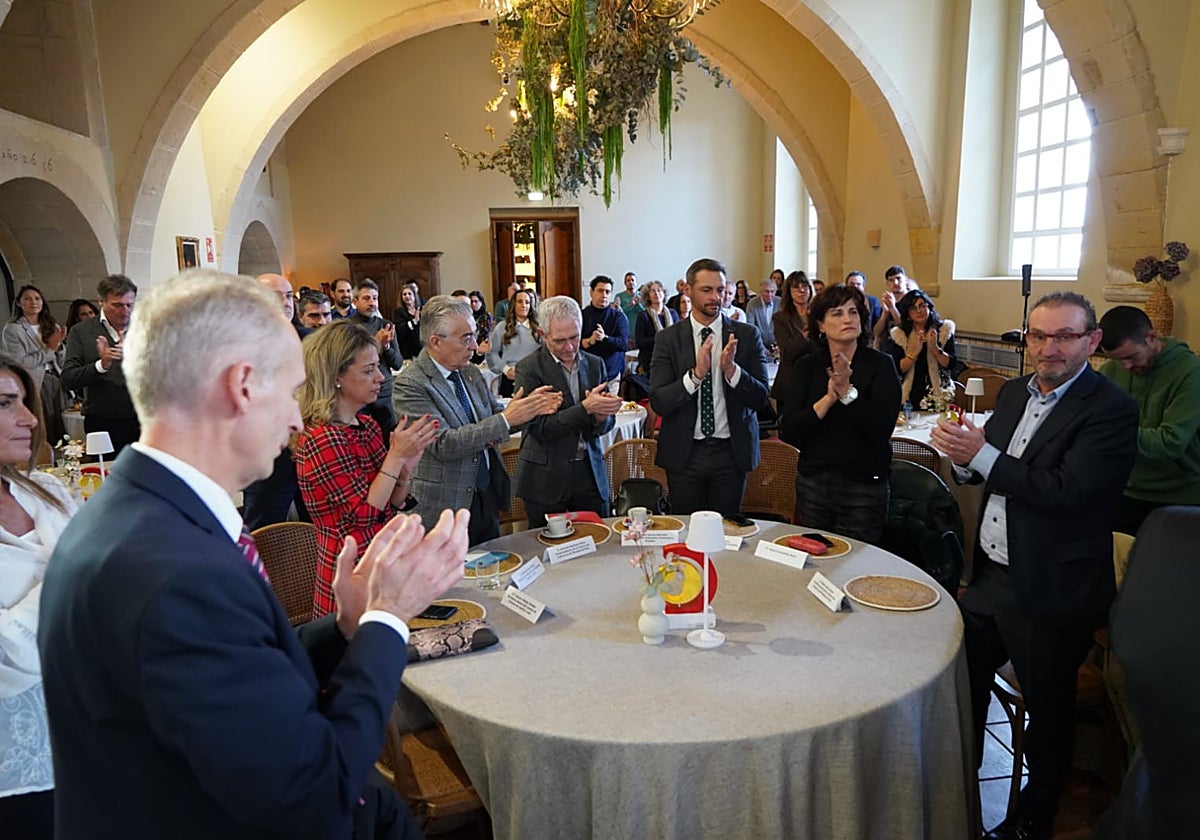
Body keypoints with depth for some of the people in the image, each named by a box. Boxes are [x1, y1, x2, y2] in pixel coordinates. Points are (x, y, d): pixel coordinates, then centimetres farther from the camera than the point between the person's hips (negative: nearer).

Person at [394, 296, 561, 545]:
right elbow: (443, 444, -25)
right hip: (447, 509, -7)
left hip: (488, 497, 7)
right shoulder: (410, 384, -17)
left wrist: (529, 408, -7)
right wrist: (506, 419, -27)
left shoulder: (470, 372, 5)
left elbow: (492, 420, 13)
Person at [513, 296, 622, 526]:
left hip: (590, 472, 4)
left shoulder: (595, 364, 8)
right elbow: (539, 428, -13)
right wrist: (585, 408, -21)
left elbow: (606, 425, 10)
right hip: (546, 478, -4)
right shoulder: (528, 368, -7)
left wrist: (601, 416, -14)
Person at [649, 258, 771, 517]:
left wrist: (732, 370, -21)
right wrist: (695, 374, -24)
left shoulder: (747, 336, 0)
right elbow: (658, 402, -9)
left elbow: (761, 399, -3)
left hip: (731, 451, 1)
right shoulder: (668, 338, -2)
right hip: (683, 453, 0)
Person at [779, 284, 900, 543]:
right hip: (812, 484, 2)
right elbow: (788, 433, -9)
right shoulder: (805, 366, 0)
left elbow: (883, 428, -16)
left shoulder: (880, 364, -5)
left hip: (865, 486, -2)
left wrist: (847, 391, -24)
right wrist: (829, 398, -19)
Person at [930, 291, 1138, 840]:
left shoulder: (1111, 409, -16)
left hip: (1049, 593, -7)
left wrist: (982, 455, -25)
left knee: (1048, 712, 13)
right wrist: (964, 458, -10)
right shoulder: (1014, 392, 6)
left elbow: (1066, 491, -27)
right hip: (991, 574, 7)